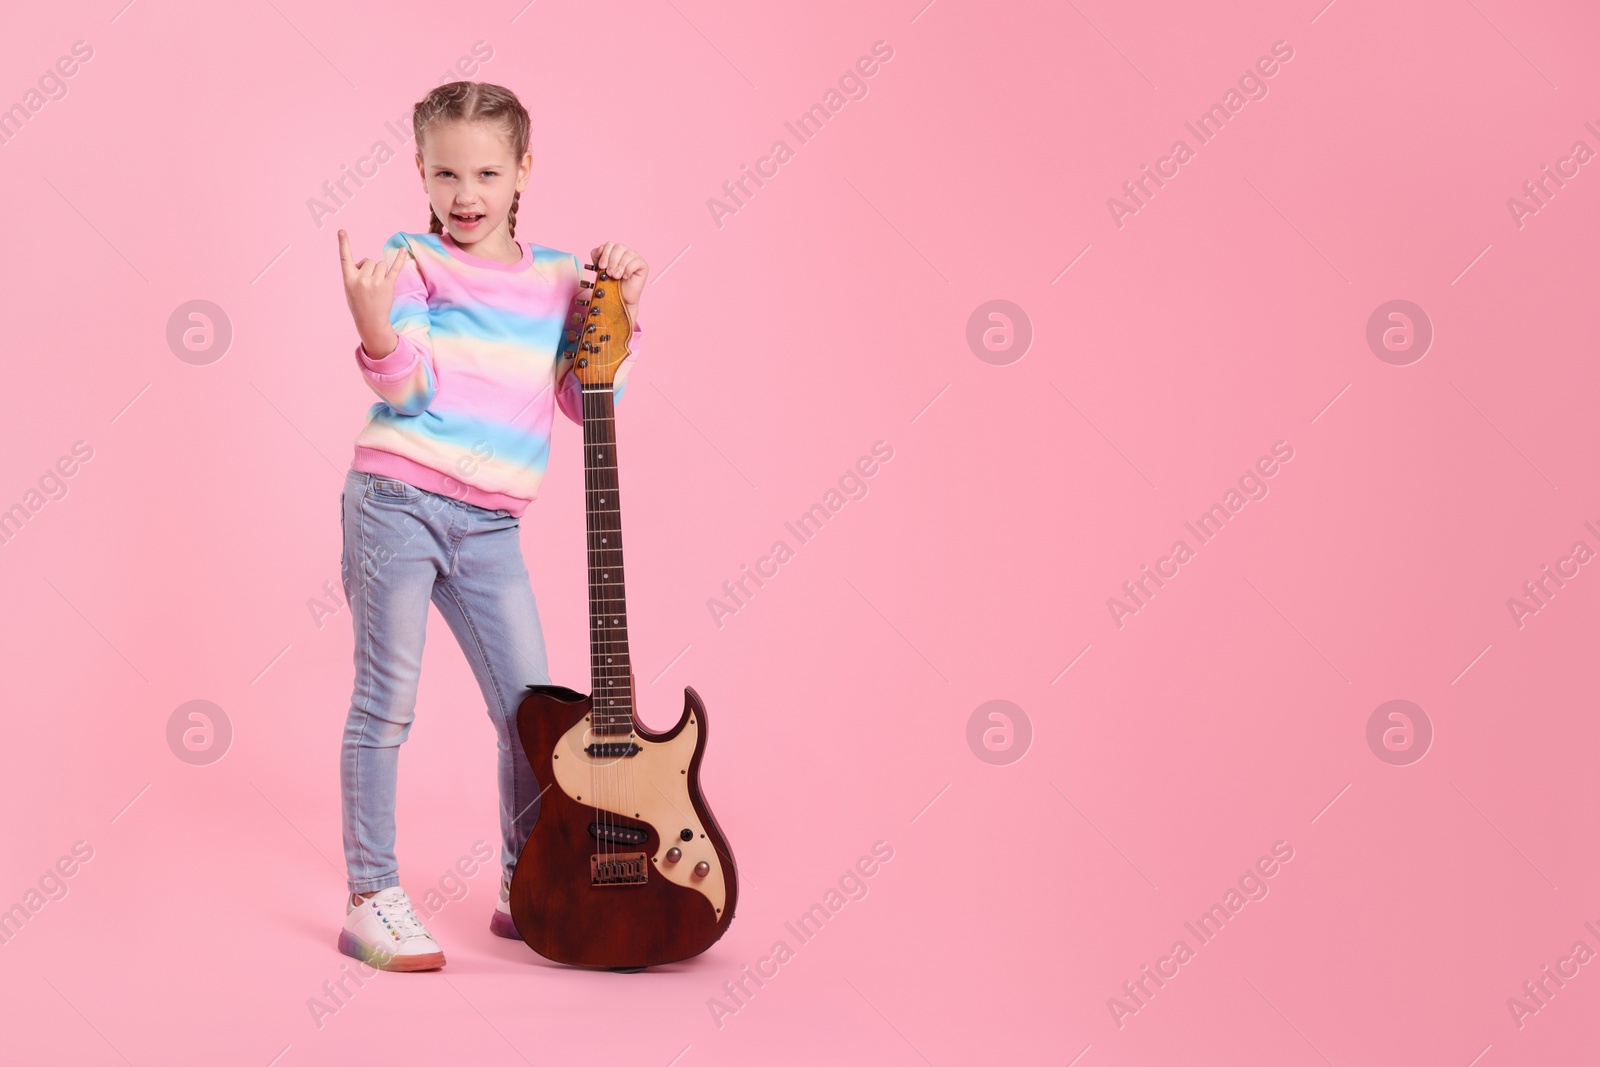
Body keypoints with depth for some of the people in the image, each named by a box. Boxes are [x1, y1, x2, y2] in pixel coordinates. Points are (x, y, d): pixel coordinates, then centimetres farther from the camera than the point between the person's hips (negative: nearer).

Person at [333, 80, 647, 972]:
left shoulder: (558, 278, 11)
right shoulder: (412, 262, -2)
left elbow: (588, 402, 11)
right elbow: (412, 390, -13)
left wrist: (621, 320, 0)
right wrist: (376, 327, -31)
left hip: (488, 525, 4)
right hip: (397, 505, -4)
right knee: (387, 703, -2)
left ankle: (528, 892, 21)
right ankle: (372, 901, 8)